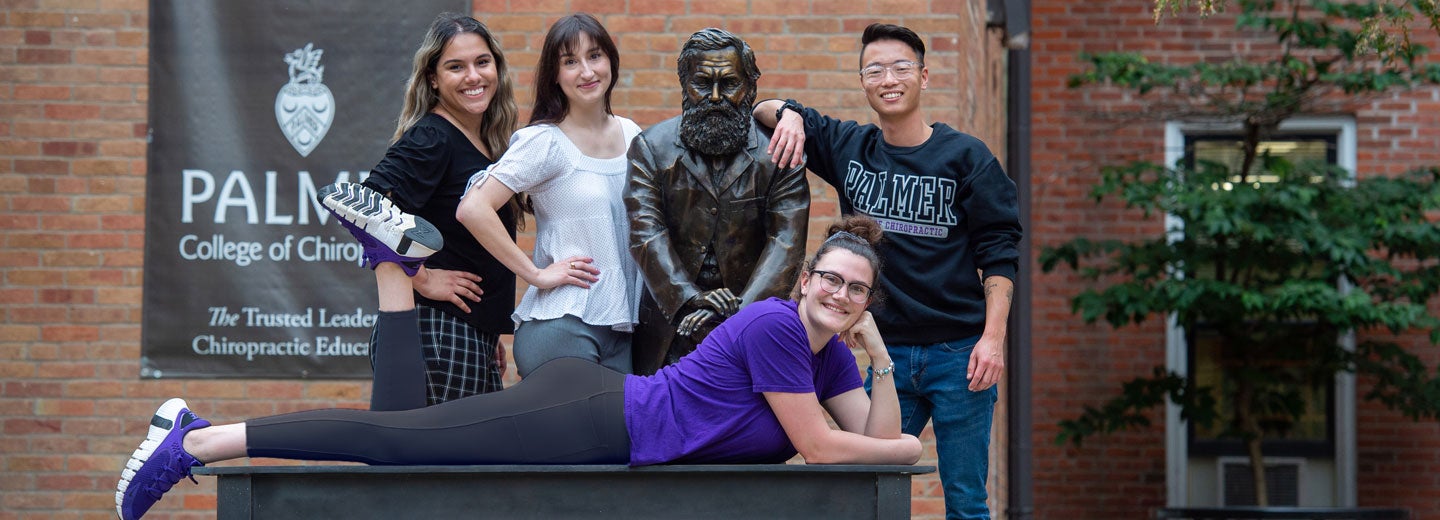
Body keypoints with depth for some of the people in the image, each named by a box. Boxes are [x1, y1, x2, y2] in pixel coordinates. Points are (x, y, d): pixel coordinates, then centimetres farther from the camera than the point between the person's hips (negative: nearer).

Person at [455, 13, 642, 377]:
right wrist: (536, 275, -14)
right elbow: (473, 209, -17)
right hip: (561, 327, -6)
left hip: (624, 326, 6)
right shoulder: (544, 141, -7)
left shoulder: (631, 136, 11)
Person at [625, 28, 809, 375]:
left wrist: (742, 312, -23)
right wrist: (689, 300, -23)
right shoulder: (651, 148, 3)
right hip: (671, 328, 1)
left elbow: (786, 242, -9)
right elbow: (646, 233, -8)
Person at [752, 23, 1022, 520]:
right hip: (887, 353, 3)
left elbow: (998, 254, -1)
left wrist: (993, 338, -12)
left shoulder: (965, 156, 1)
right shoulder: (848, 147, 9)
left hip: (958, 352, -3)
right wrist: (788, 114, -6)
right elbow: (764, 110, 18)